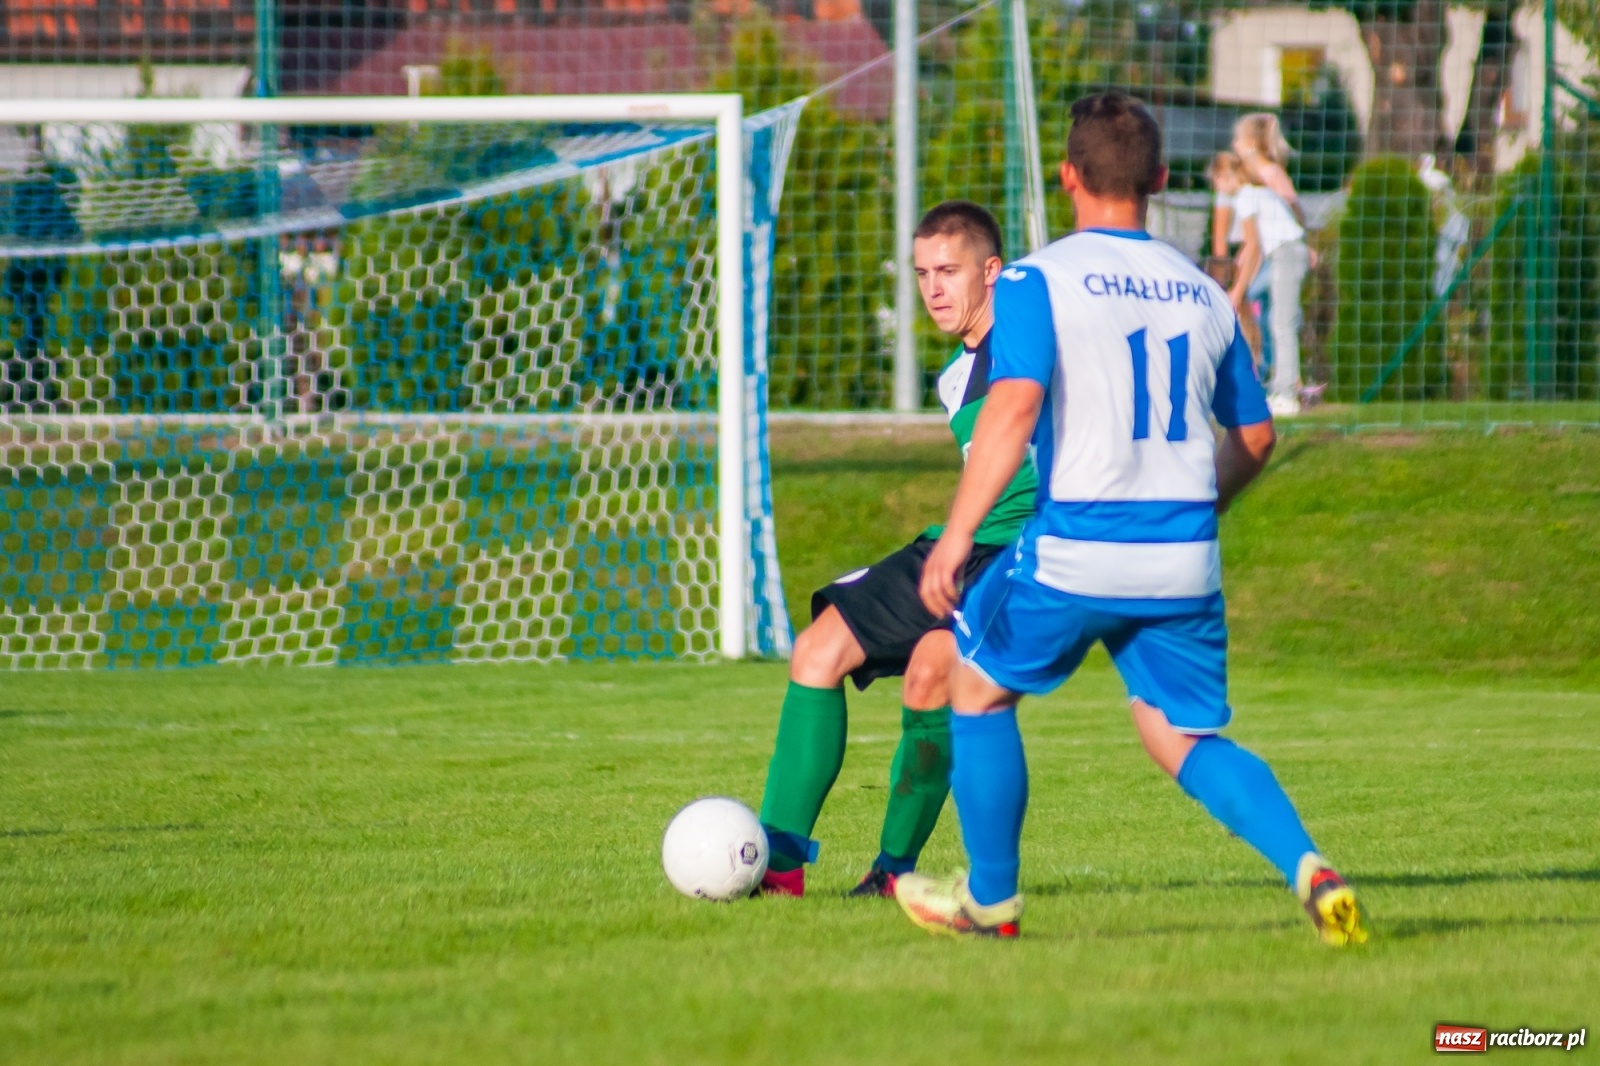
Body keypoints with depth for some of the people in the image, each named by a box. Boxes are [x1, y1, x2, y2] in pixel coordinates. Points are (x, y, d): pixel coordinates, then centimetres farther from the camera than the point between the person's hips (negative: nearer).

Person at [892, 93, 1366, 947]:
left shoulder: (1036, 282, -5)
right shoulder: (1203, 294, 12)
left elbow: (1014, 407, -18)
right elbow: (1254, 436, 18)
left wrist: (956, 536, -18)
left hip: (1074, 552, -4)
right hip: (1184, 555, 4)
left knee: (979, 687, 19)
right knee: (1185, 738, 11)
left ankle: (990, 899, 25)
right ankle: (1307, 867, -14)